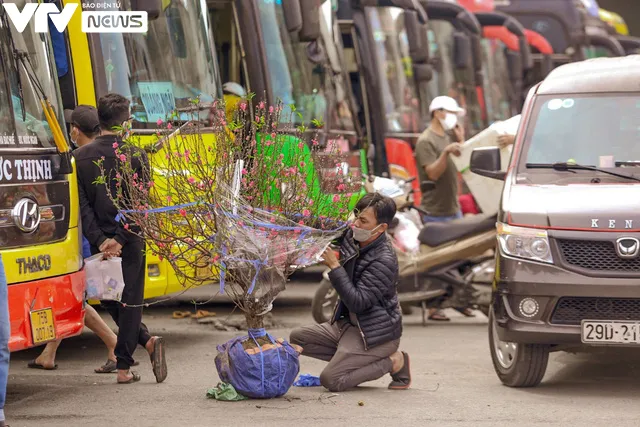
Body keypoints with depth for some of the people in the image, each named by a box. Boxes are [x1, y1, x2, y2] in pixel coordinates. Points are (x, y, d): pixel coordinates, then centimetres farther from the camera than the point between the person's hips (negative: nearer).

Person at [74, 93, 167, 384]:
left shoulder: (80, 157, 1)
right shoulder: (136, 156, -6)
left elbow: (82, 205, -5)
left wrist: (100, 240, -8)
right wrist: (121, 239, -12)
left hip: (99, 242, 2)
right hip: (130, 242, -2)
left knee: (111, 301, 17)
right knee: (130, 301, 5)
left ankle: (148, 341, 7)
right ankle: (123, 366, 1)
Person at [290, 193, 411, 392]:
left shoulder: (384, 261, -25)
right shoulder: (351, 238, -2)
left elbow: (357, 302, -30)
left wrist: (334, 266, -29)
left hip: (376, 334, -9)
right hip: (348, 324, 9)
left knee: (331, 380, -17)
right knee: (297, 338, 6)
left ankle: (393, 362, -1)